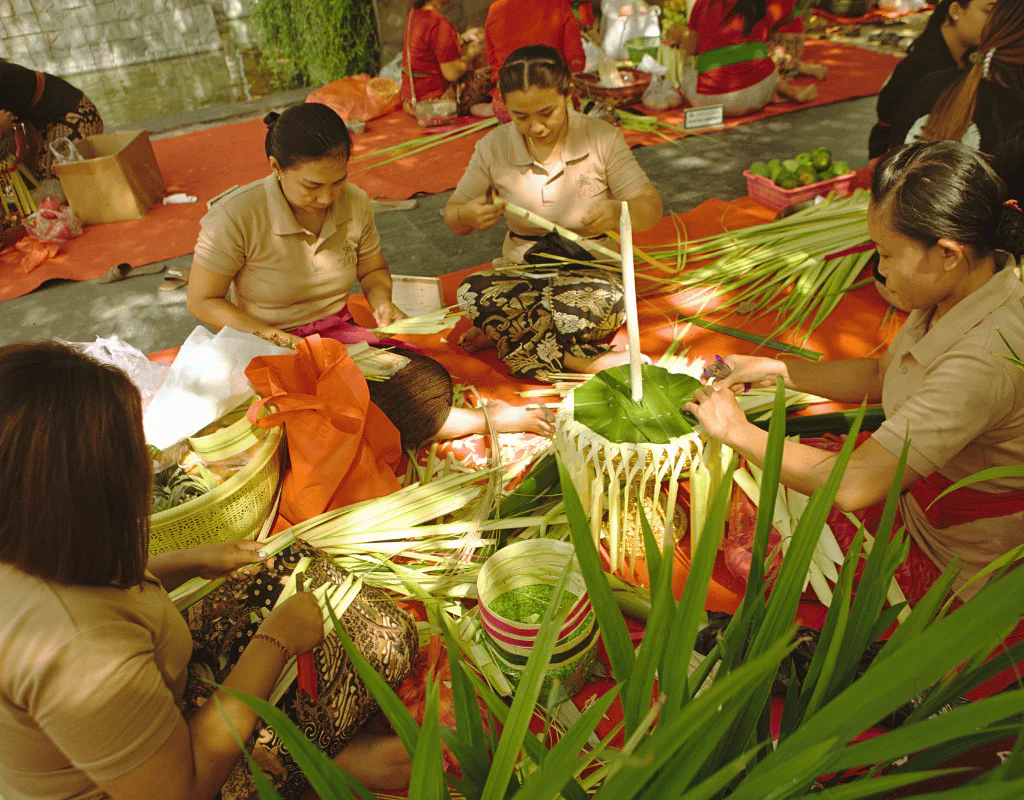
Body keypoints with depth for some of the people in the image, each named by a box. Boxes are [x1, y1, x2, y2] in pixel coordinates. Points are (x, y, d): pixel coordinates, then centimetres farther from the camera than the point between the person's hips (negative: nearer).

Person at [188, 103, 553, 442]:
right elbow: (202, 301, -6)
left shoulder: (354, 203, -2)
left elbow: (373, 270, 17)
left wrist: (382, 302, -7)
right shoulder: (236, 217, -15)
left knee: (430, 381, -27)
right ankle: (486, 420, -19)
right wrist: (275, 339, -18)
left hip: (340, 335, 4)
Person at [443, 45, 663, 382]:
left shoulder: (603, 138, -4)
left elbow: (652, 206, -4)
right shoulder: (493, 147, -1)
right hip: (521, 274, 2)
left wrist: (618, 212, -29)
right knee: (471, 293, -32)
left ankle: (501, 334, -15)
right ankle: (580, 360, -24)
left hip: (589, 273, -1)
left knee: (603, 303, -39)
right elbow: (452, 217, 5)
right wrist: (467, 215, -21)